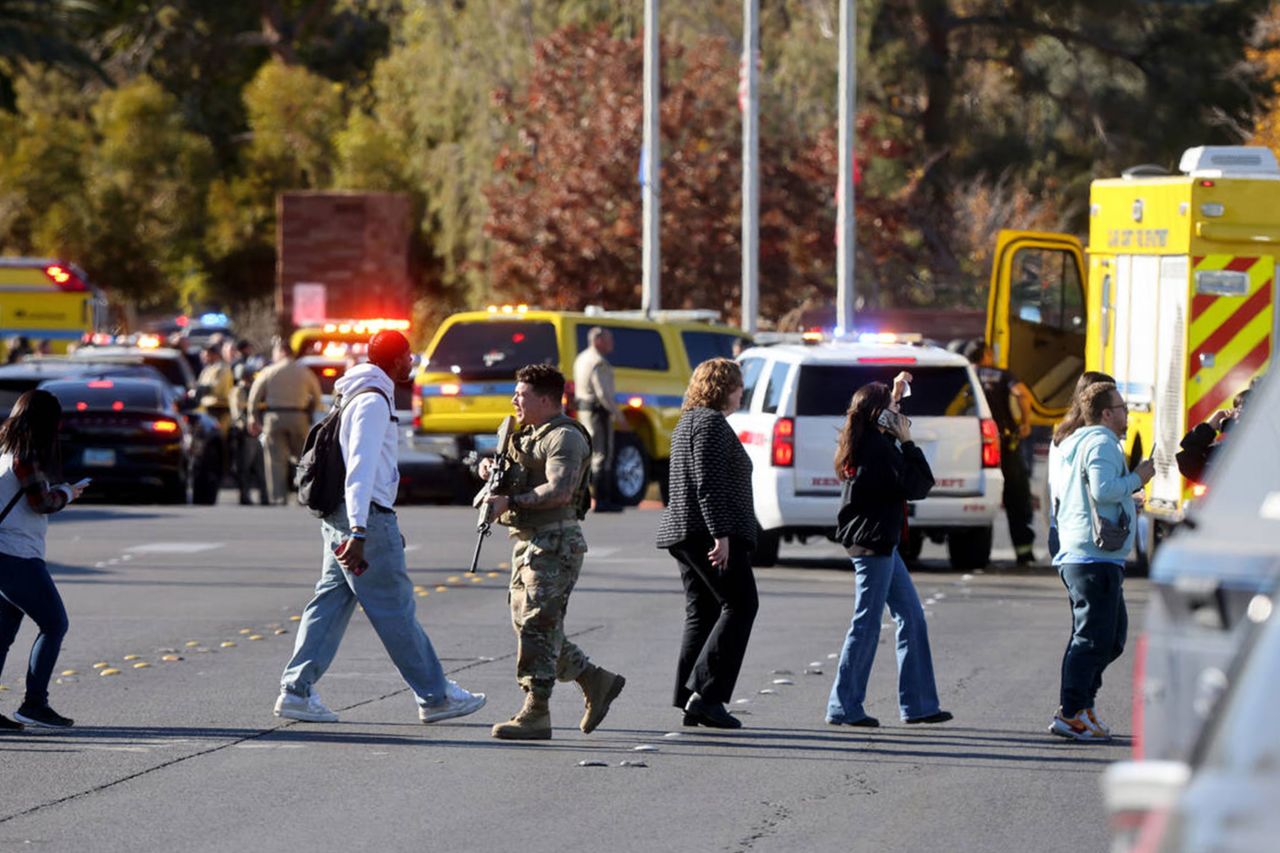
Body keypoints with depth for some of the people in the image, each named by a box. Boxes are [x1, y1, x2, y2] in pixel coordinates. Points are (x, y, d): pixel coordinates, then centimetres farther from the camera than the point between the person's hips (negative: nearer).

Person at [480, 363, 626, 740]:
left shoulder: (563, 437, -12)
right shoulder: (529, 436, 20)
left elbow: (559, 491, -25)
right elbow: (516, 482, 27)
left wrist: (511, 502, -24)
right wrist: (492, 470, 5)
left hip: (555, 542, -10)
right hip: (529, 541, 10)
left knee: (538, 625, -11)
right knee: (526, 622, 11)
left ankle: (536, 714, -9)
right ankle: (597, 682, 19)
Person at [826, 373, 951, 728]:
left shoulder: (861, 443, 10)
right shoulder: (879, 448, -19)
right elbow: (918, 486, -17)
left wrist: (895, 394, 29)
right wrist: (907, 441, -11)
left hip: (878, 542, 10)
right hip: (873, 542, -10)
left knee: (911, 616, 13)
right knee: (866, 623, -4)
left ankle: (917, 704, 16)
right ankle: (844, 706, 1)